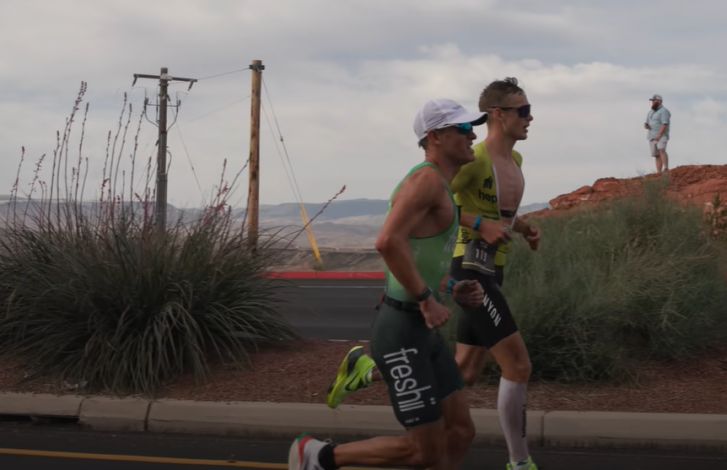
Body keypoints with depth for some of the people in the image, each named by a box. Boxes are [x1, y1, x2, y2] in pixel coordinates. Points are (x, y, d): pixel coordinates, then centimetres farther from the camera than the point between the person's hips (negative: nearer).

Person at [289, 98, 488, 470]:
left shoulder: (438, 187, 16)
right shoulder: (428, 178, -16)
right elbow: (388, 242, -32)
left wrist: (453, 289, 10)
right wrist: (427, 299, -24)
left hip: (422, 331, 10)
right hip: (402, 332, -10)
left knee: (460, 433, 10)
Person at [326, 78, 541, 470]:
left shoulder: (515, 160, 15)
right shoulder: (475, 159, -15)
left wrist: (524, 229, 10)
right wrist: (480, 225, -25)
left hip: (490, 274, 10)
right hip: (472, 272, -10)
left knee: (464, 374, 13)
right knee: (518, 365, -10)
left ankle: (367, 369, 23)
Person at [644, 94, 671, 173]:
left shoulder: (664, 111, -10)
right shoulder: (651, 112, 17)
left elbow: (665, 125, -20)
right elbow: (646, 123, 18)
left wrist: (659, 136, -28)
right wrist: (646, 125, -7)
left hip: (661, 136, -8)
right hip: (652, 137, 8)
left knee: (662, 151, -26)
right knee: (657, 155, 3)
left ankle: (666, 169, -36)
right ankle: (659, 173, 1)